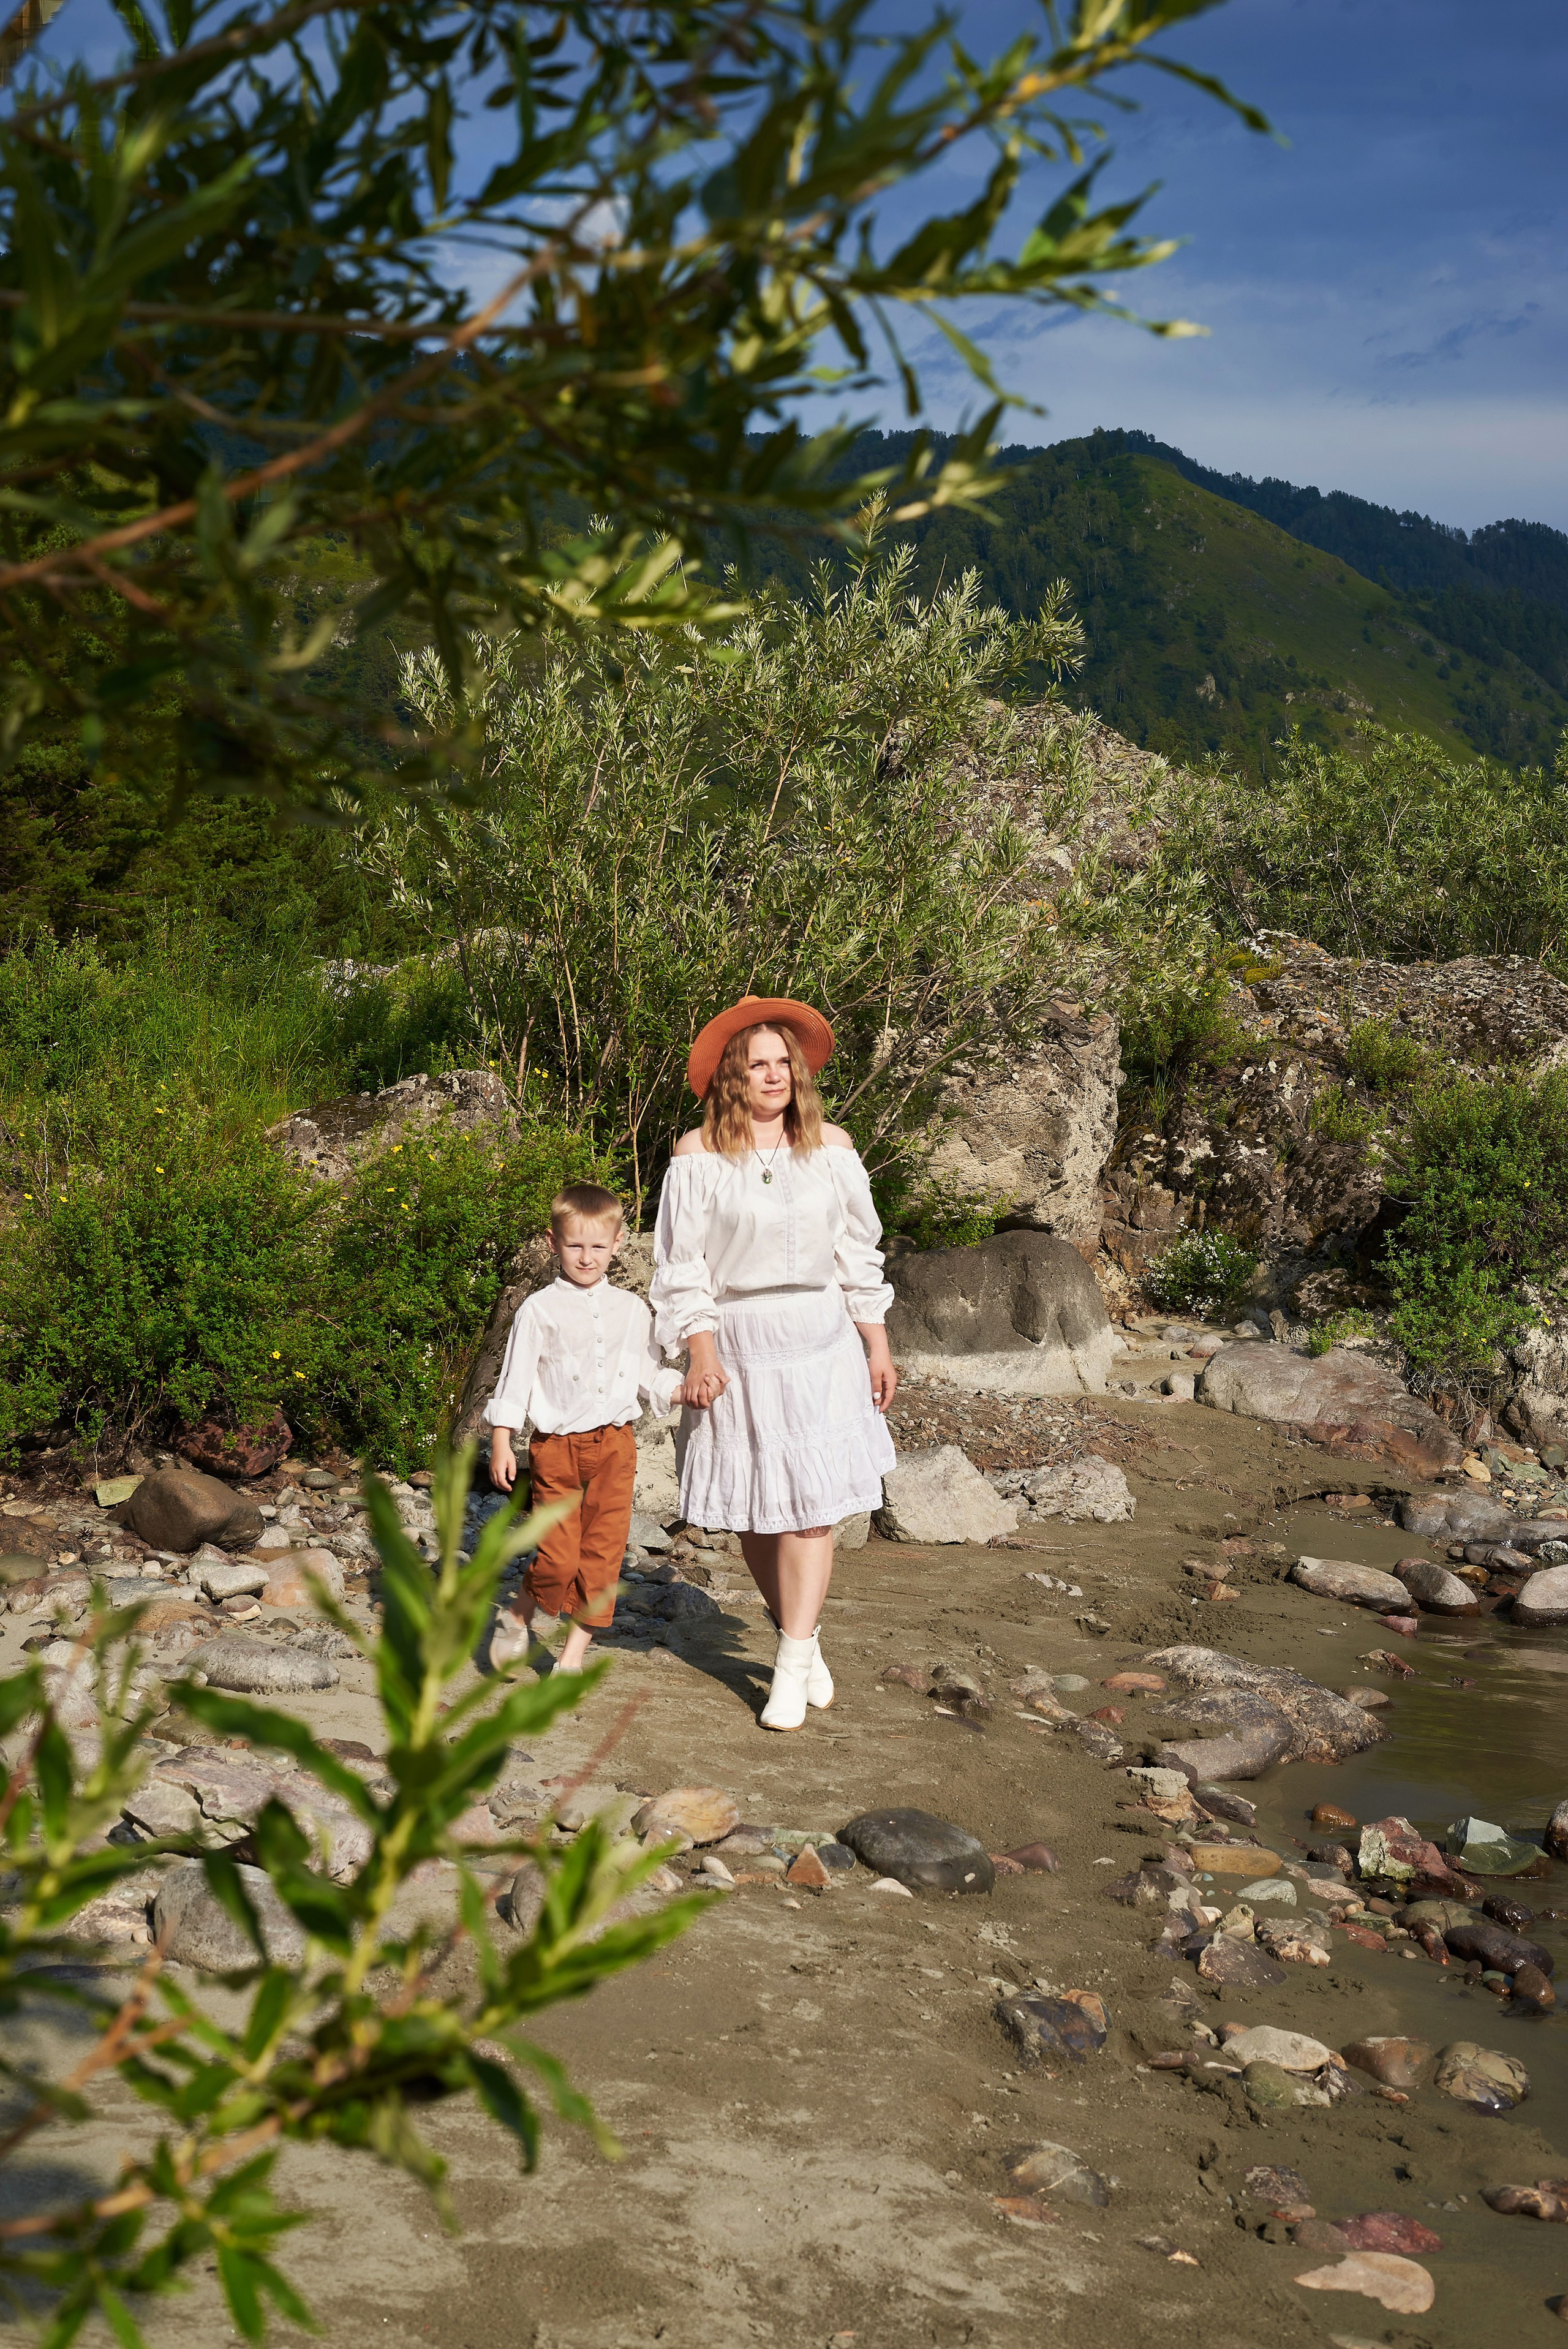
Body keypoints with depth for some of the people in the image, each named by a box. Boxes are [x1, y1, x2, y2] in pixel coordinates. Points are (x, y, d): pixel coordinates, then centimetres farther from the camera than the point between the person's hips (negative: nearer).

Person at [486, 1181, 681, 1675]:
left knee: (603, 1555, 1)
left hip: (614, 1447, 3)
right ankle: (517, 1617, 22)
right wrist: (502, 1444, -2)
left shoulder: (631, 1310, 10)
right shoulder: (540, 1310, 0)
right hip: (557, 1447, -3)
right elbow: (516, 1378, 2)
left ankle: (574, 1656, 13)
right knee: (558, 1558, -8)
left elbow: (649, 1374, 16)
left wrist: (684, 1389, -2)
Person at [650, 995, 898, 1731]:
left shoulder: (831, 1146, 5)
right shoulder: (699, 1154, -3)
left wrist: (878, 1346, 9)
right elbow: (682, 1264, -3)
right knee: (752, 1508, 6)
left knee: (810, 1503, -6)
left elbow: (858, 1254, 11)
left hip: (821, 1340, 1)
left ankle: (792, 1669, -3)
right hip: (737, 1341, -1)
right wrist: (700, 1352, -10)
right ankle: (804, 1637, 26)